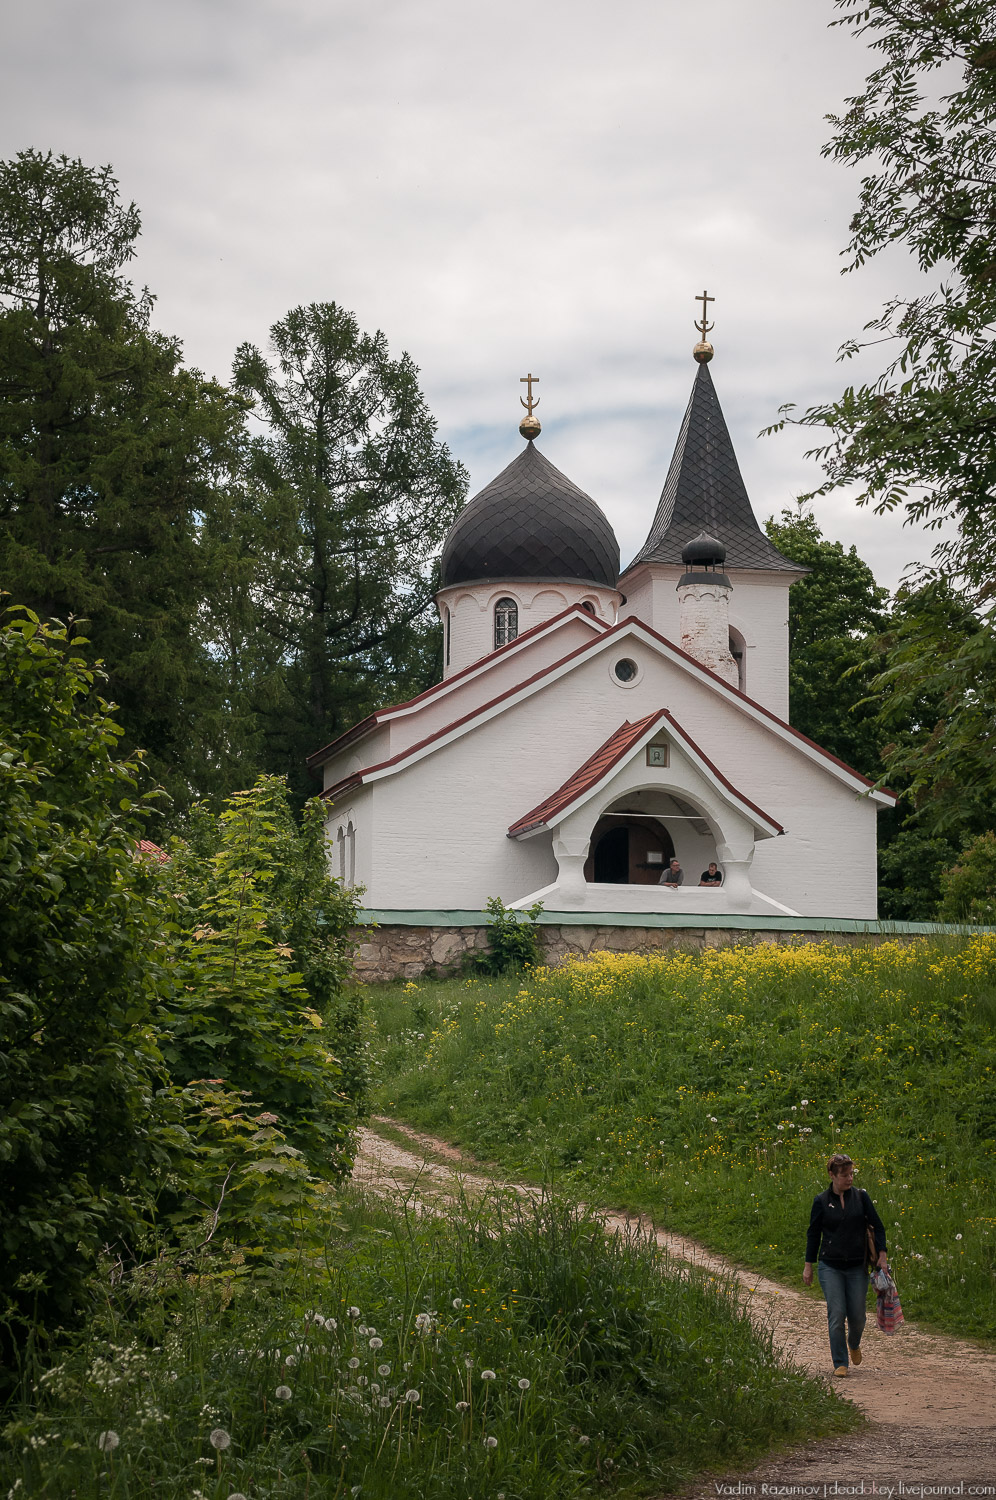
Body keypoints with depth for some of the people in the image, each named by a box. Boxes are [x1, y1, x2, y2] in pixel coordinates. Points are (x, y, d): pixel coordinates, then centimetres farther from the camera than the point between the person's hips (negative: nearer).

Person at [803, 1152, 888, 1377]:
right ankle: (840, 1363, 5)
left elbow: (877, 1226, 5)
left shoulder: (860, 1196, 1)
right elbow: (813, 1234, 6)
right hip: (830, 1267, -1)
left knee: (857, 1315, 4)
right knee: (836, 1315, -7)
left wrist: (882, 1254, -5)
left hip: (857, 1266, 1)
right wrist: (808, 1265, 6)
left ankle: (854, 1344, 36)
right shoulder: (821, 1201, -1)